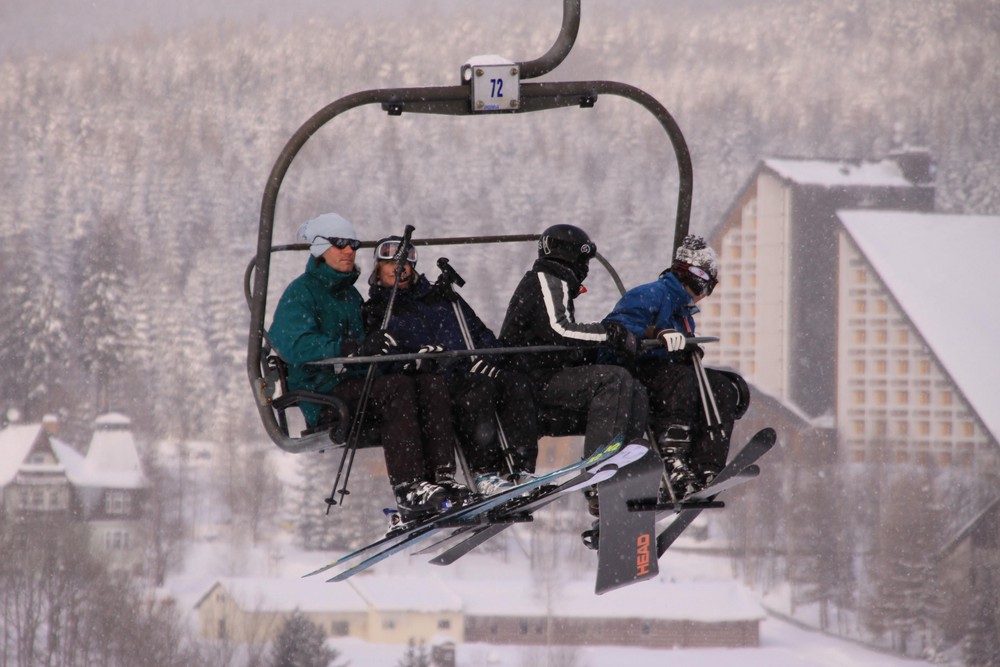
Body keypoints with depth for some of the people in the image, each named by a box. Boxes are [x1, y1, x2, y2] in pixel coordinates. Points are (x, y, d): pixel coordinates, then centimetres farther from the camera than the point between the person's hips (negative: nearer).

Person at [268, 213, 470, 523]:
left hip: (356, 385, 8)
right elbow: (295, 345, -21)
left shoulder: (350, 294, 24)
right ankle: (408, 490, -40)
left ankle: (441, 478, -28)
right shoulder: (301, 293, -2)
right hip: (322, 394, -8)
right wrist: (356, 347, -32)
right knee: (397, 387, -32)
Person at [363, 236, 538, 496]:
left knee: (515, 382, -25)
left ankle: (519, 467, -33)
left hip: (468, 371, 5)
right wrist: (415, 360, -19)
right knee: (480, 388, -35)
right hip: (428, 378, -5)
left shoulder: (443, 298, 31)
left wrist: (486, 357, 3)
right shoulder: (375, 311, 16)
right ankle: (484, 472, -35)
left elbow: (483, 335, 27)